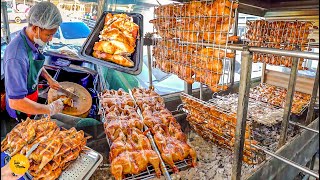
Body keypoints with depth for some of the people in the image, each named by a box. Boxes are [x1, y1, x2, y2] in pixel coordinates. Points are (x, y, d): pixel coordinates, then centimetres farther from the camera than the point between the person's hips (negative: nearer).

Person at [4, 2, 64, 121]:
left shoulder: (34, 41, -13)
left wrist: (49, 78, -2)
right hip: (21, 108, -7)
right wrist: (50, 109, -31)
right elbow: (16, 102, -38)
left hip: (32, 96, 7)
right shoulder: (17, 57, -39)